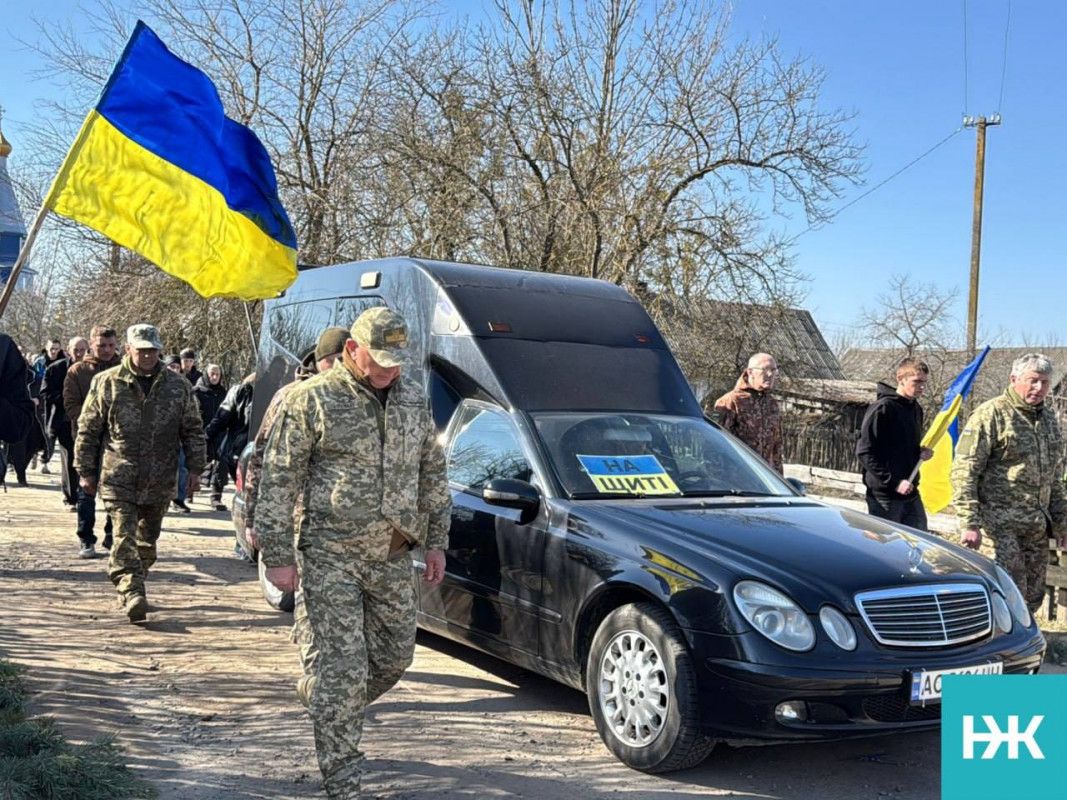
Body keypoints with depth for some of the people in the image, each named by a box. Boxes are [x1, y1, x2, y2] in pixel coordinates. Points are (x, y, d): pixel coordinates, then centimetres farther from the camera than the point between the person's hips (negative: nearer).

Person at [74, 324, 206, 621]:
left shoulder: (178, 385, 5)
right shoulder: (106, 383, 0)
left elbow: (193, 430, 10)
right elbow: (88, 430, 4)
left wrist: (194, 469, 6)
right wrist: (86, 471, 3)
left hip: (159, 480, 3)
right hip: (118, 477, -2)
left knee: (148, 538, 11)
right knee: (125, 536, -12)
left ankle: (129, 585, 29)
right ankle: (132, 593, -17)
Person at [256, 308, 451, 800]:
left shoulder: (414, 399, 9)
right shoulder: (312, 399, -7)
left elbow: (432, 473, 17)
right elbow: (278, 480, -7)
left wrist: (436, 540, 13)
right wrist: (278, 555, -10)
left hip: (393, 556, 6)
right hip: (331, 555, -6)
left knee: (394, 657, 13)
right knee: (341, 668, -4)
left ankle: (328, 709, 40)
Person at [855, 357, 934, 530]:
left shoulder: (916, 409, 12)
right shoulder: (882, 409, -13)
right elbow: (864, 453, -16)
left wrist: (922, 453, 1)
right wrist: (894, 482, -20)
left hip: (911, 495, 8)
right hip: (885, 496, -8)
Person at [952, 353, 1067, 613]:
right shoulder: (991, 413, -8)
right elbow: (964, 471, -13)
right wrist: (969, 523, -20)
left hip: (1038, 524, 7)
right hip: (1004, 520, -7)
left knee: (1033, 596, 10)